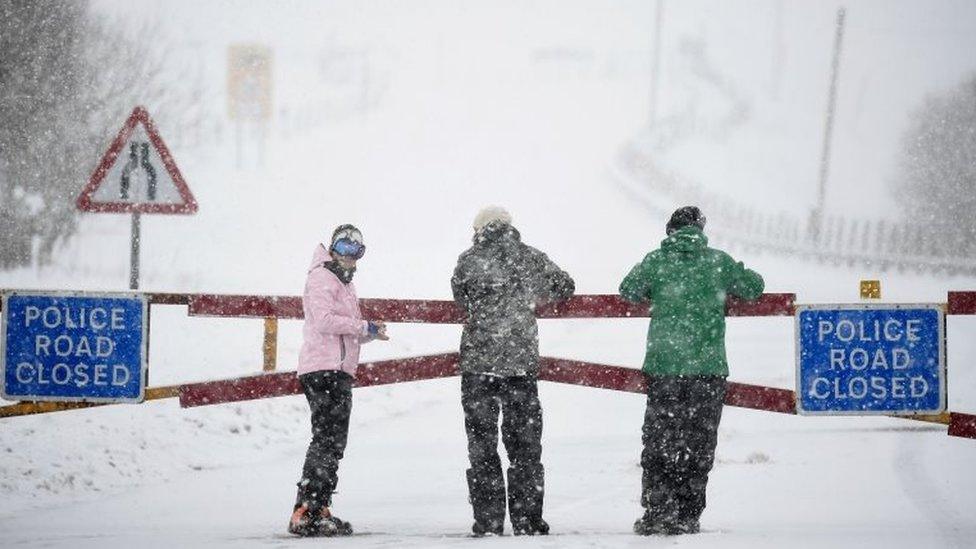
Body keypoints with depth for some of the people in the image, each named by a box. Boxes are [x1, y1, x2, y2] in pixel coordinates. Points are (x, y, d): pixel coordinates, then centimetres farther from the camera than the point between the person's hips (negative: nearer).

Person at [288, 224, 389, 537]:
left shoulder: (345, 284, 25)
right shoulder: (322, 277, -5)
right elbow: (324, 320, -19)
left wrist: (371, 333, 8)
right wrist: (365, 327, -12)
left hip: (339, 371, 10)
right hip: (323, 368, -10)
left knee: (334, 441, 11)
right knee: (327, 439, -15)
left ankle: (318, 510, 15)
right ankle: (305, 513, -19)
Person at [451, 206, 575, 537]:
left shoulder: (470, 261, -3)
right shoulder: (533, 259, 4)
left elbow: (460, 298, 10)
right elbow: (565, 288, 18)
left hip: (478, 363, -2)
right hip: (523, 361, 2)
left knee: (482, 446, 4)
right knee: (525, 444, 10)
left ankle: (488, 522, 1)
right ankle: (527, 521, 8)